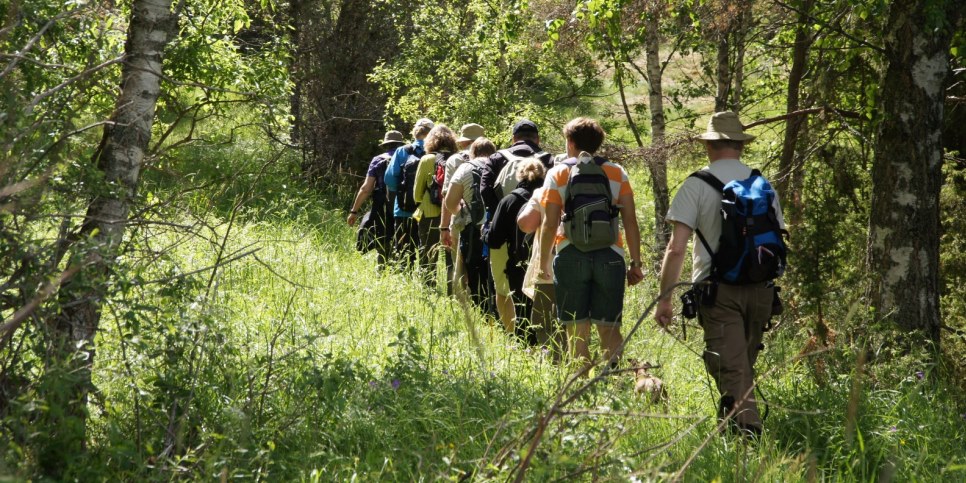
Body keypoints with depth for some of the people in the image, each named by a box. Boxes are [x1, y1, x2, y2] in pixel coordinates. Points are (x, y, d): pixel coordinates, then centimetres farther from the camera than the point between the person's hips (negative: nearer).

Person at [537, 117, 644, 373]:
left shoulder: (558, 173, 4)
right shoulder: (617, 172, 7)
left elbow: (550, 223, -2)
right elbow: (630, 220, 3)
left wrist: (543, 263, 7)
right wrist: (636, 263, 7)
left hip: (571, 255, -1)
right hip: (610, 256, 1)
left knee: (577, 330, 4)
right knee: (609, 328, 6)